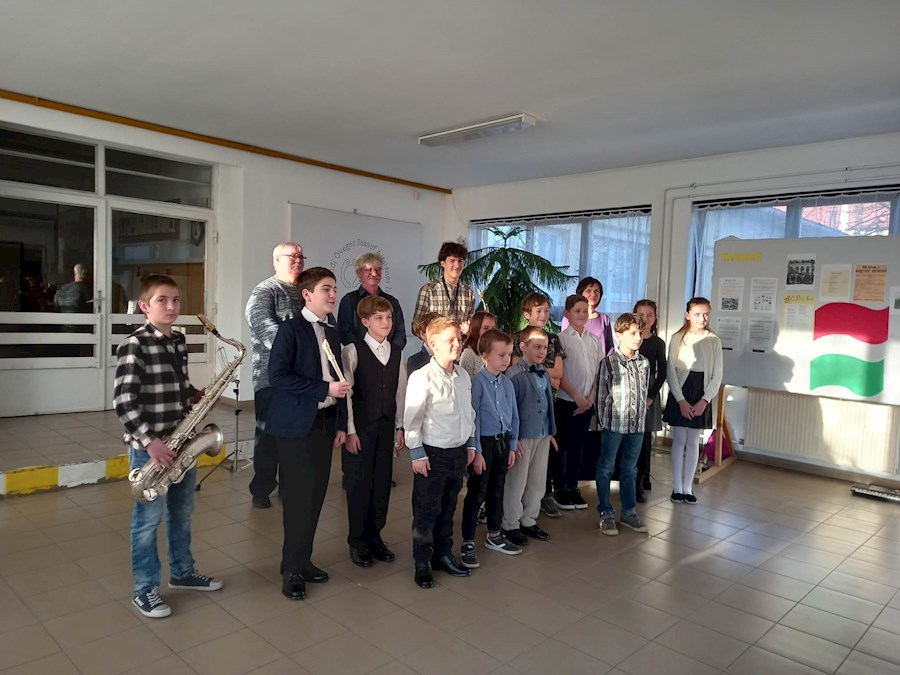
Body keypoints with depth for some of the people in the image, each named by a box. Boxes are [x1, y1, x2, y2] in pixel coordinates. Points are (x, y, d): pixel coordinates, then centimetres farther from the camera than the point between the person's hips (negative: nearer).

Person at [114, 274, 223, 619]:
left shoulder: (179, 341, 8)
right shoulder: (134, 345, -16)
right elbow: (124, 402, -21)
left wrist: (197, 396, 1)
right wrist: (150, 441, -24)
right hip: (149, 446, -7)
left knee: (182, 512, 19)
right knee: (149, 518, 5)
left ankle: (182, 572, 36)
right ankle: (145, 590, 21)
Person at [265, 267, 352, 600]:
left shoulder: (332, 334, 14)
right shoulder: (290, 329, -8)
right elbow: (277, 376, -17)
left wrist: (341, 423, 10)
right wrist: (324, 389, -19)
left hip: (324, 423, 6)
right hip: (296, 425, -6)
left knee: (316, 495, 9)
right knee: (299, 497, -1)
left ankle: (302, 560, 24)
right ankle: (292, 569, 13)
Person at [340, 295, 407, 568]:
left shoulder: (397, 353, 6)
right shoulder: (353, 351, -9)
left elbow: (400, 392, 10)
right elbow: (345, 392, -11)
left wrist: (400, 426, 8)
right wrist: (349, 430, -13)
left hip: (386, 426, 5)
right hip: (360, 426, -4)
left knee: (382, 482, 9)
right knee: (359, 483, 4)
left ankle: (375, 536, 25)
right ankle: (357, 541, 19)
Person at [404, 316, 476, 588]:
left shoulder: (463, 376, 4)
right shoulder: (422, 378, -16)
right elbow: (412, 419, -14)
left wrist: (470, 444, 13)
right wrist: (417, 454, -13)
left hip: (458, 452, 6)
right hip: (432, 453, -6)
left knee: (448, 508, 18)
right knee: (426, 510, 6)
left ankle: (443, 554, 35)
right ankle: (422, 563, 21)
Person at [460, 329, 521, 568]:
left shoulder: (508, 384, 4)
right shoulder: (477, 382, -16)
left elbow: (514, 416, 11)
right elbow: (472, 419, -16)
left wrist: (512, 447, 10)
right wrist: (476, 452, -15)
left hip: (503, 442, 6)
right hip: (483, 443, -6)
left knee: (497, 491, 20)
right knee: (476, 494, 2)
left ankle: (494, 535, 37)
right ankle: (467, 543, 15)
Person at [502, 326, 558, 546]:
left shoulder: (544, 374, 8)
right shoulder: (514, 374, -16)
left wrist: (551, 432, 15)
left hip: (543, 436, 7)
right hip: (522, 437, -7)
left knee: (538, 482, 16)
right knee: (516, 483, 6)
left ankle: (529, 521, 32)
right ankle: (510, 526, 21)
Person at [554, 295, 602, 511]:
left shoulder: (594, 340, 8)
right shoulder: (561, 338, -6)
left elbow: (598, 372, 9)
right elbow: (558, 373, -10)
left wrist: (591, 396, -2)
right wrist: (576, 395, -13)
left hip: (587, 402, 4)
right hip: (566, 401, -4)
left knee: (578, 445, 12)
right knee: (565, 446, 2)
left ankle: (573, 488, 22)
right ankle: (562, 491, 14)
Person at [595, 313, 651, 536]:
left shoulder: (644, 363, 6)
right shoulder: (609, 362, -9)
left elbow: (645, 392, 13)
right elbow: (602, 394, -5)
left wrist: (641, 417, 10)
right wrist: (603, 421, -3)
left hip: (637, 425, 5)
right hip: (614, 423, -5)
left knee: (629, 468, 16)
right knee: (606, 468, 6)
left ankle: (628, 511, 28)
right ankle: (606, 513, 17)